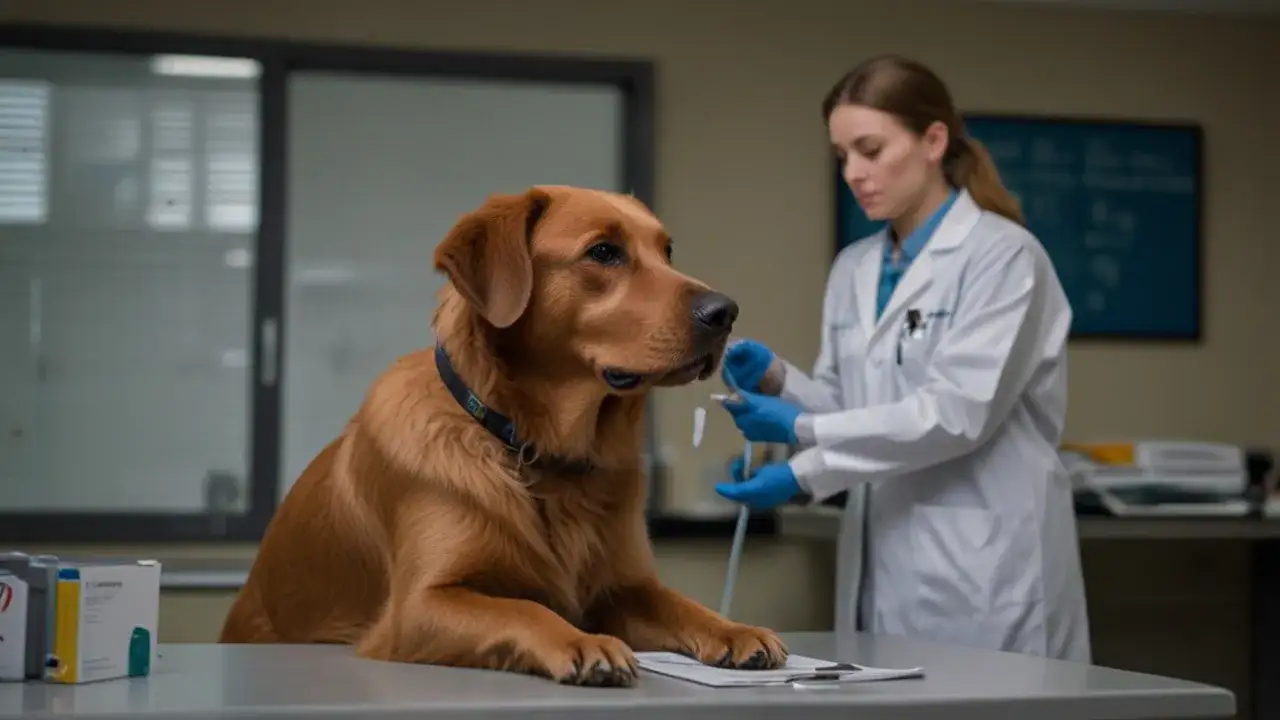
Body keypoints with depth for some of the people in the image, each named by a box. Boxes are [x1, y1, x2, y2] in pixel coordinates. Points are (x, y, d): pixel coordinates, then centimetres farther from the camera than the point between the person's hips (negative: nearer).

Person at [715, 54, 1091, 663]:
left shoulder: (1003, 255, -10)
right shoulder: (853, 269, 13)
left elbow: (958, 411, -19)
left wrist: (804, 465, -22)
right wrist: (778, 381, -6)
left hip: (980, 572, -7)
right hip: (883, 565, 7)